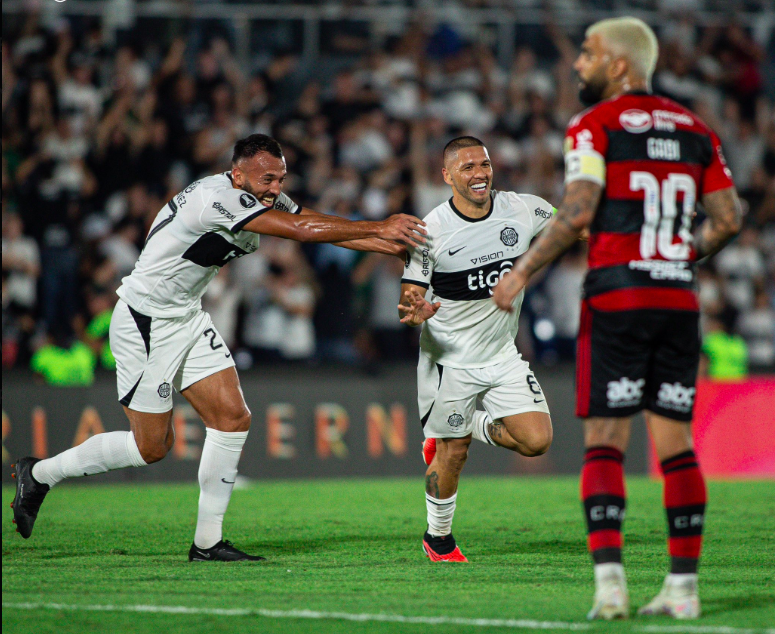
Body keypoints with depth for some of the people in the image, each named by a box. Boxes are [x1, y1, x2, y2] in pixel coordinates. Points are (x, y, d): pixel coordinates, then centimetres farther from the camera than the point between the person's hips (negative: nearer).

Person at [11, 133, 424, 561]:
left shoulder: (265, 200, 1)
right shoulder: (220, 199, -28)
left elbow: (319, 226, 5)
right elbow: (302, 230, -31)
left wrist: (392, 244, -5)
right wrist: (378, 228, -26)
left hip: (188, 318, 9)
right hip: (145, 326, -9)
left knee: (233, 418, -2)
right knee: (151, 447, -3)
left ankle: (207, 543, 5)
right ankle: (39, 474, 15)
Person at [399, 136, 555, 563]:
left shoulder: (524, 210, -6)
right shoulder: (431, 231, -14)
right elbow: (411, 295, -11)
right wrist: (414, 312, -34)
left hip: (503, 356, 3)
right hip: (450, 361, -3)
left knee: (537, 440, -10)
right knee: (453, 456, 1)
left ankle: (474, 428, 20)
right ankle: (438, 539, 26)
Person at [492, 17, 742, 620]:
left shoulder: (595, 125, -3)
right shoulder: (695, 130, 13)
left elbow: (578, 212, -14)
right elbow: (728, 217, 11)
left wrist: (523, 270, -7)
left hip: (617, 298, -4)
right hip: (679, 300, 4)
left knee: (605, 442, -3)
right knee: (676, 445, 7)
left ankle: (610, 580, -15)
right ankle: (683, 586, 5)